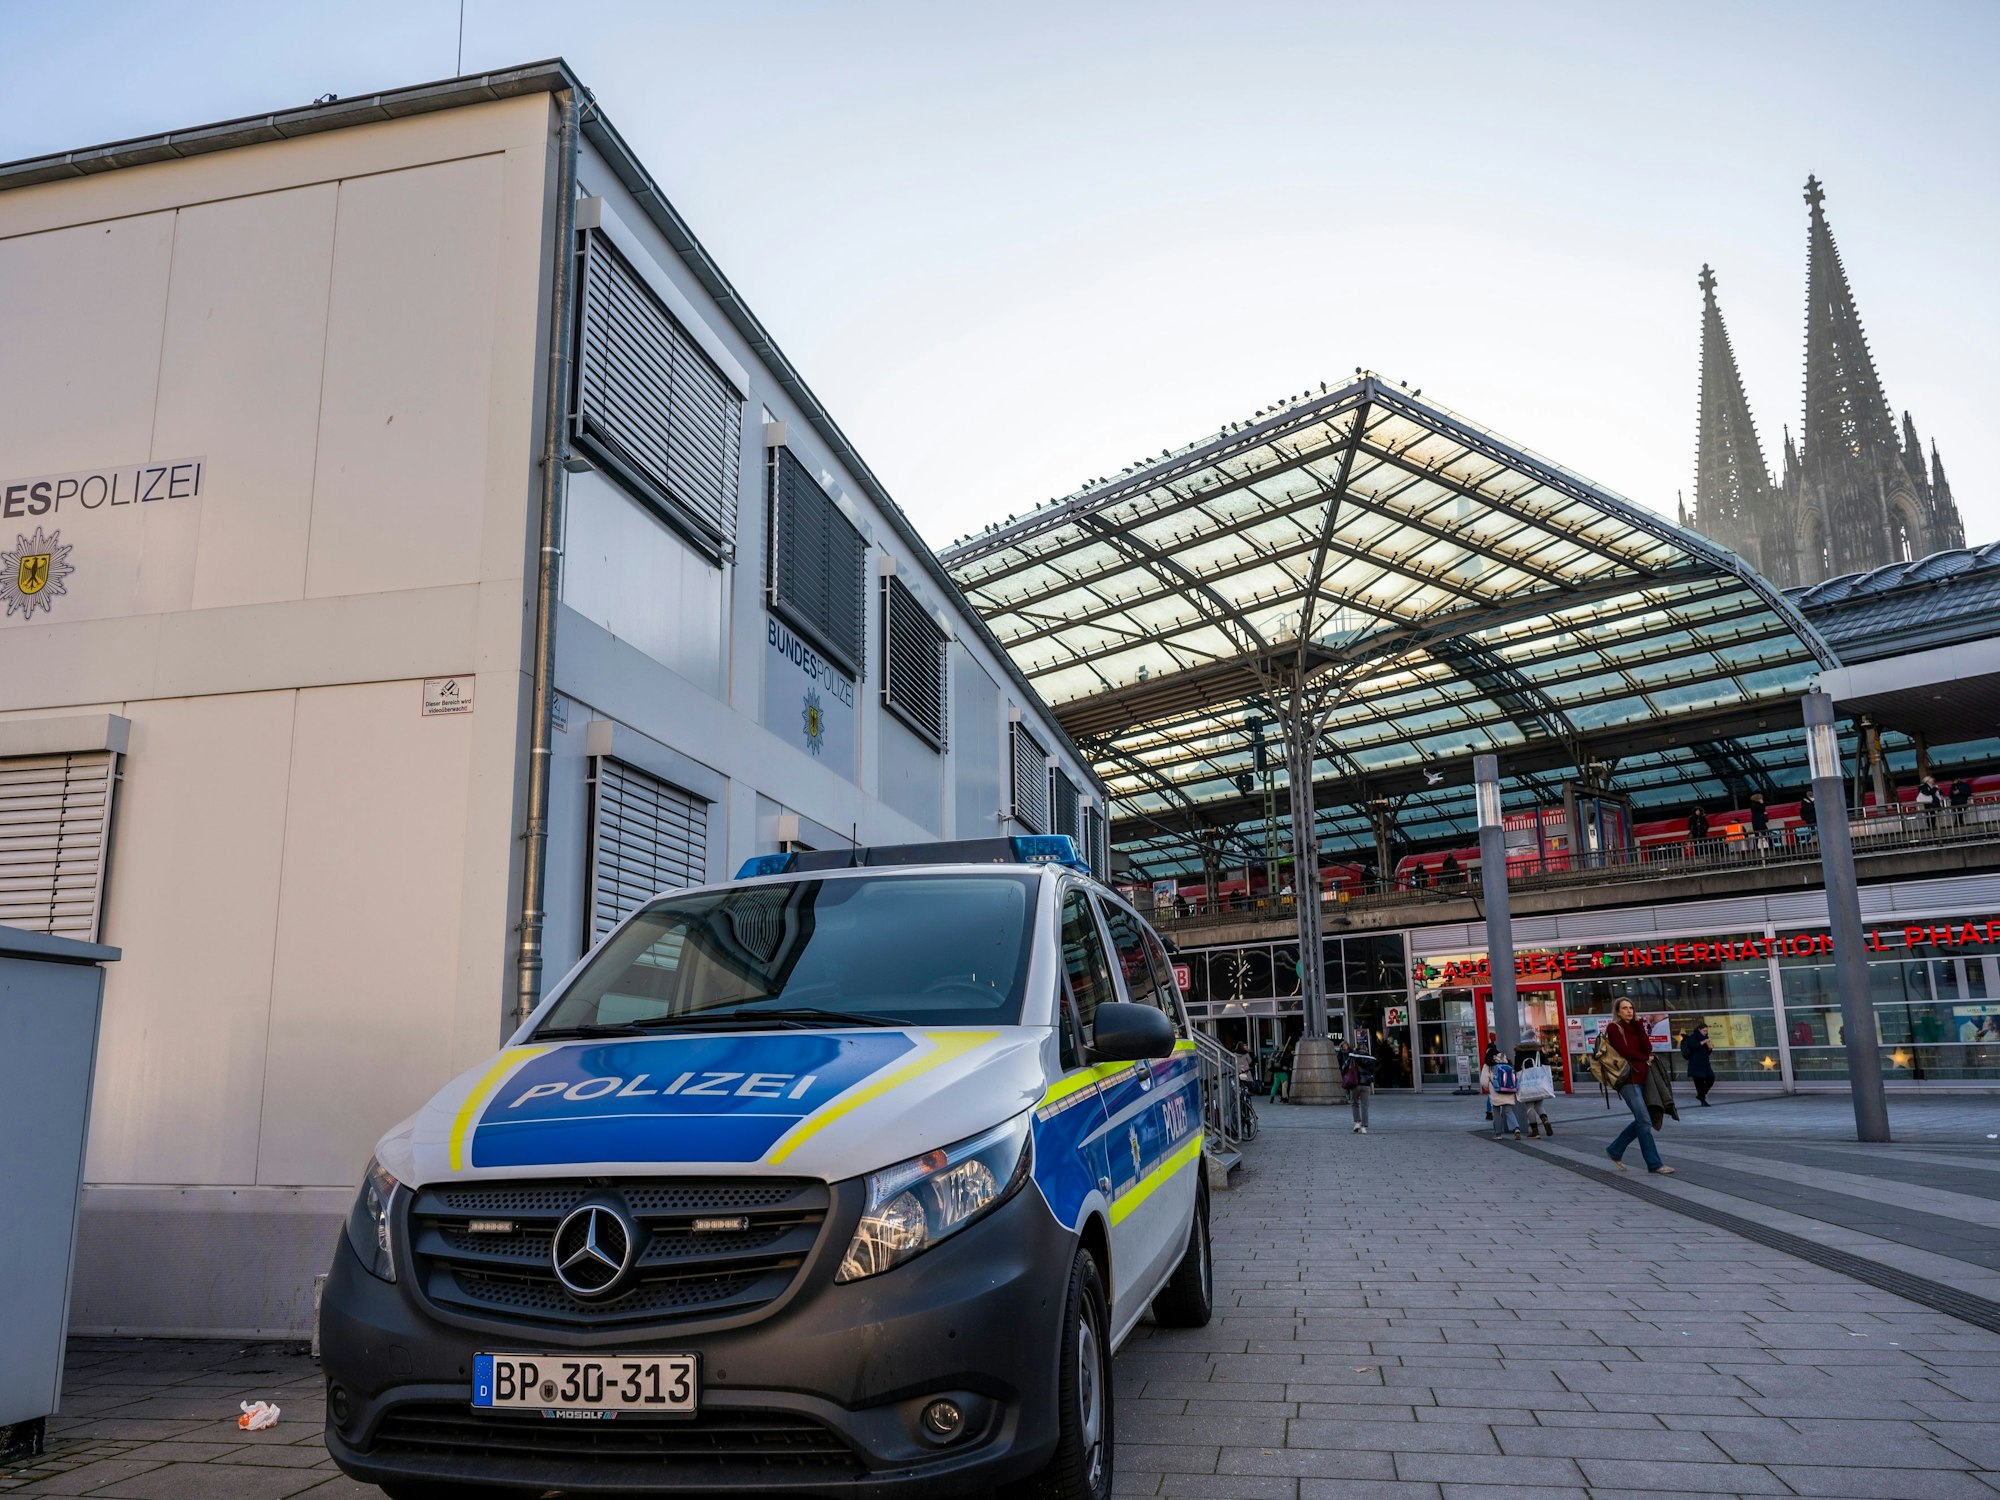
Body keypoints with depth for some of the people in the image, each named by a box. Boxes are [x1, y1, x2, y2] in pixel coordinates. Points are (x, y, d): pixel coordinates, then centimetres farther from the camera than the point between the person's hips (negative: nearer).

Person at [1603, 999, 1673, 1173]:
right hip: (1628, 1079, -7)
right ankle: (1654, 1164, -6)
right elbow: (1624, 1051, -12)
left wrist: (1639, 1024, -1)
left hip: (1641, 1078, 7)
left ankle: (1615, 1150, 22)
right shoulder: (1614, 1028, -1)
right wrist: (1645, 1058, 0)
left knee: (1642, 1120, 8)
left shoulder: (1636, 1027, 17)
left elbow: (1648, 1048, 1)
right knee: (1644, 1121, -10)